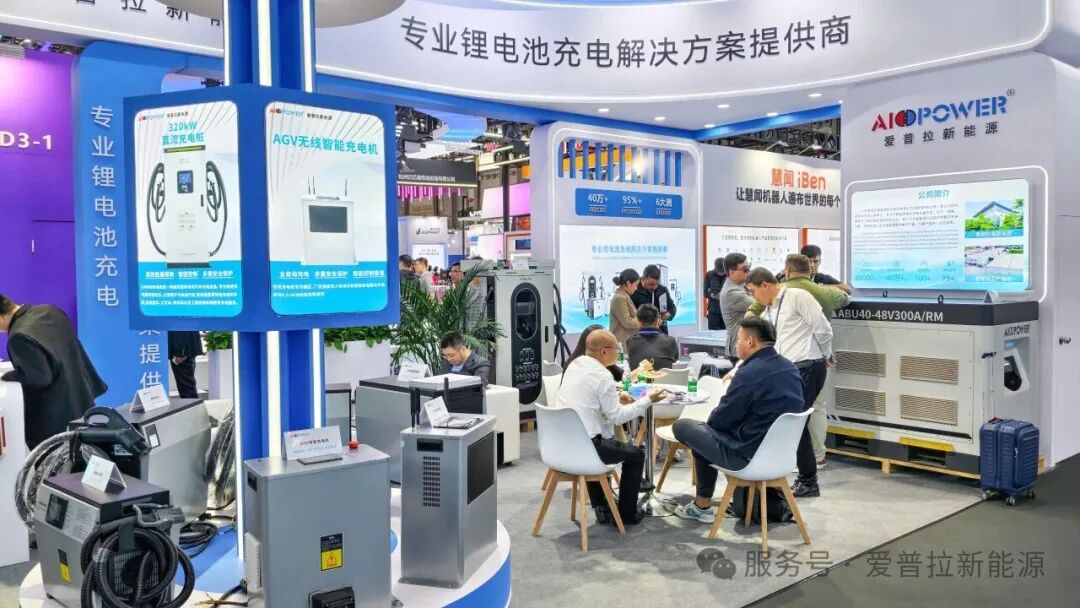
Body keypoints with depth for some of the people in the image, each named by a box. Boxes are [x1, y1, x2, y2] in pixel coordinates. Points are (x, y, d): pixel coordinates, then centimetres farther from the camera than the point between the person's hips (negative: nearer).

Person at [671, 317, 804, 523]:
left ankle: (703, 506, 19)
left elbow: (720, 420, -13)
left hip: (750, 456, -9)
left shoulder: (750, 373, -23)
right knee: (708, 431, 28)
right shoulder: (790, 368, 3)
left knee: (682, 426, 5)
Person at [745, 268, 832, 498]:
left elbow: (823, 329, -9)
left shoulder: (798, 297, -8)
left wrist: (826, 356, 5)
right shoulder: (767, 312, 17)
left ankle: (808, 483, 5)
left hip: (807, 368, -8)